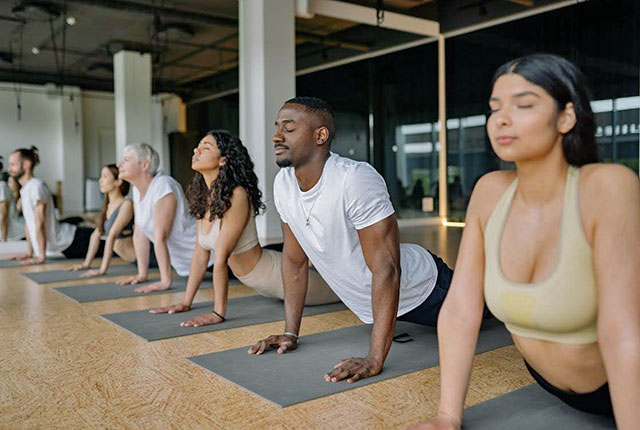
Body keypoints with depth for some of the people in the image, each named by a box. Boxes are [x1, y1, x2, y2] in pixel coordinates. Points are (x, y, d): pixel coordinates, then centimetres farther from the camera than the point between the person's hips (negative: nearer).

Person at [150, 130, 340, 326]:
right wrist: (186, 302, 1)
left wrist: (218, 313, -28)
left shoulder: (236, 196, -29)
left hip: (279, 276, -8)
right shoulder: (202, 196, -4)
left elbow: (221, 259, -29)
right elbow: (200, 254, 1)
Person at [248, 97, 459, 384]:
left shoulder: (356, 179, -36)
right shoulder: (283, 184, -12)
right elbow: (294, 259, -2)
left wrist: (374, 360, -40)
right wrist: (290, 333, -4)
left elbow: (387, 268, -38)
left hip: (420, 293, -7)